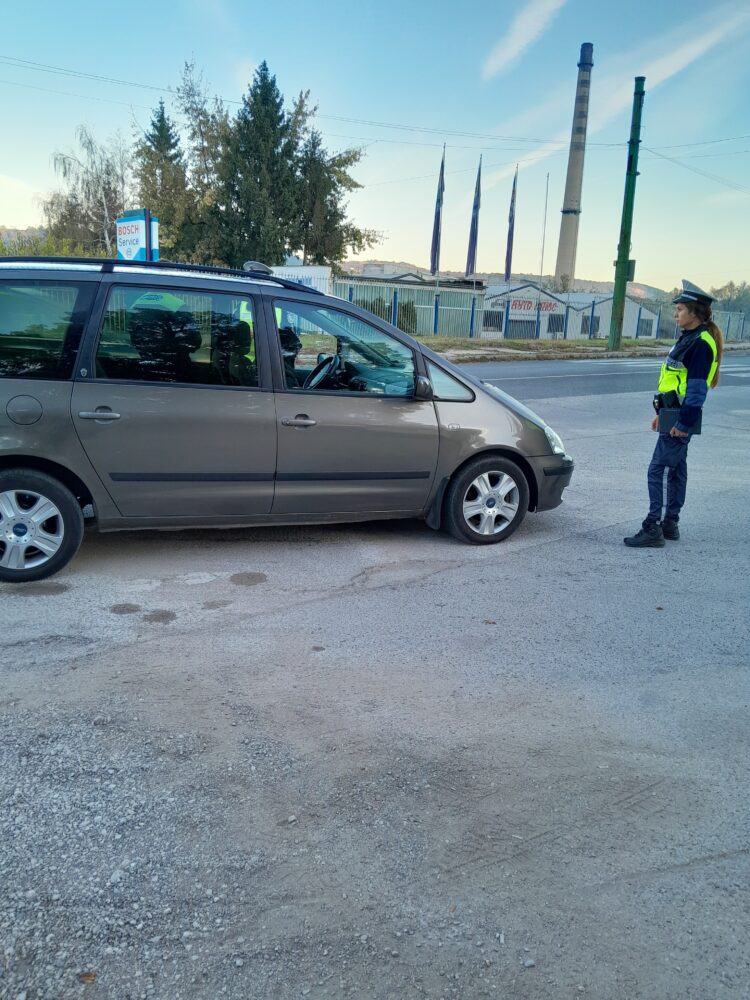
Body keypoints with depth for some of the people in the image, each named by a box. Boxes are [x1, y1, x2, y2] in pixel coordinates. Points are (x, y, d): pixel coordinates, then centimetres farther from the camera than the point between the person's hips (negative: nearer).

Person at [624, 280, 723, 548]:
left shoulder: (701, 343, -17)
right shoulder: (688, 338, 15)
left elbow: (697, 388, -21)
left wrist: (684, 422, -21)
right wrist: (662, 413, 21)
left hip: (681, 419, -10)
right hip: (674, 417, 10)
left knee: (658, 470, -10)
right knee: (676, 469, 15)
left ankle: (652, 529, -7)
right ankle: (670, 524, 24)